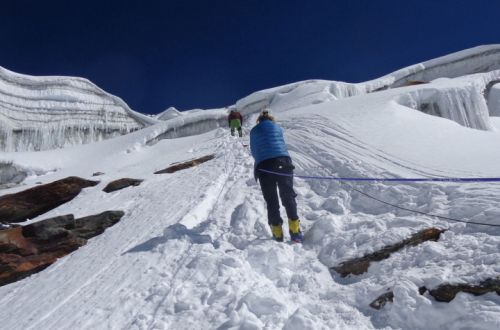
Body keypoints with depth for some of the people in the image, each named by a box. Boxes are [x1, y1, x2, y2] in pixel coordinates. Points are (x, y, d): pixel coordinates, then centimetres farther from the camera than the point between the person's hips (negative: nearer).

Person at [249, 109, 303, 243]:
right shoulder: (277, 127, 19)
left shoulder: (253, 131, 19)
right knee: (288, 196, 5)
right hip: (283, 162, 0)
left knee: (271, 201, 5)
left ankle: (277, 233, 3)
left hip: (263, 166, 0)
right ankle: (294, 229, -3)